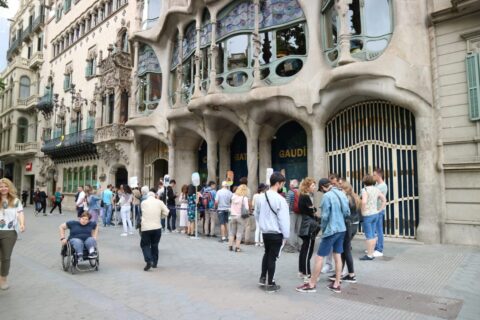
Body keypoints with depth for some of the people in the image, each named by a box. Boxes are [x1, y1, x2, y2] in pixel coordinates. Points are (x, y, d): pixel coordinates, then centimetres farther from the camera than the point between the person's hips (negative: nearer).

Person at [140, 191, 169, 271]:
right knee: (154, 245, 16)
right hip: (157, 227, 1)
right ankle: (154, 262, 21)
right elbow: (166, 212, 0)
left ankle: (148, 261, -9)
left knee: (145, 245, 9)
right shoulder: (159, 202, 3)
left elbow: (143, 213, 15)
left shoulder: (143, 202, 7)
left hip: (145, 228, -1)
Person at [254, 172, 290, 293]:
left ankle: (263, 278, 31)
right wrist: (286, 235, -6)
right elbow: (284, 219, -16)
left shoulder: (261, 197, 0)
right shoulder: (280, 199, -19)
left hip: (265, 232, 6)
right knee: (272, 257, 5)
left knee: (267, 254, 24)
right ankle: (270, 284, 16)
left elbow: (256, 214, 9)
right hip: (276, 234, -6)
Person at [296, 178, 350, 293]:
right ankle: (336, 284, 21)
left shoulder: (327, 196, -16)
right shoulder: (342, 194, 5)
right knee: (337, 256, 14)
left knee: (319, 257, 0)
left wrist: (322, 227, 1)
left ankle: (311, 284, 7)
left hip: (331, 230, -8)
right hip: (342, 229, 8)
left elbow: (325, 216, -15)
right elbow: (347, 212, 9)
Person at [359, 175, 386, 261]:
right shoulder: (377, 189, 7)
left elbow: (364, 202, -28)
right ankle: (371, 253, 22)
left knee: (369, 235, -2)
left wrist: (363, 212, -15)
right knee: (373, 234, 14)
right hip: (375, 214, 7)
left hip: (367, 215, -7)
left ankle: (369, 255, 4)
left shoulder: (365, 190, -15)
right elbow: (384, 200, 10)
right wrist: (379, 210, 10)